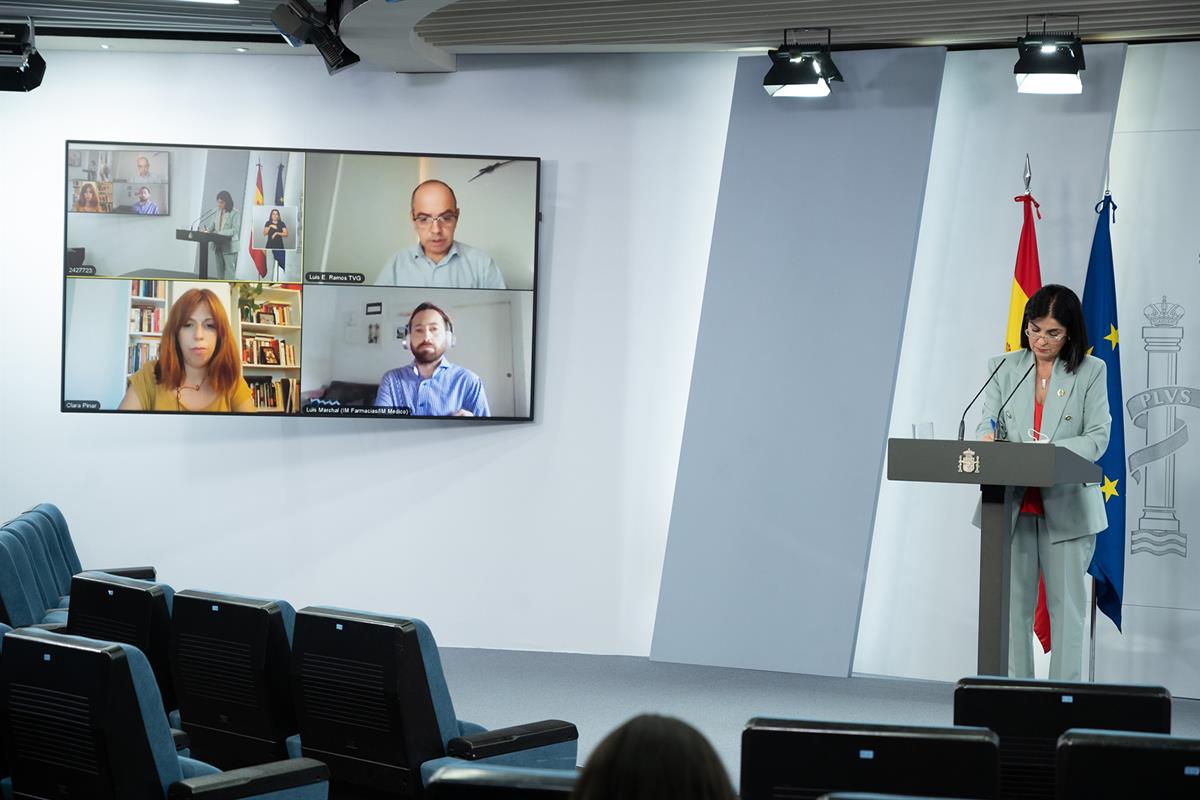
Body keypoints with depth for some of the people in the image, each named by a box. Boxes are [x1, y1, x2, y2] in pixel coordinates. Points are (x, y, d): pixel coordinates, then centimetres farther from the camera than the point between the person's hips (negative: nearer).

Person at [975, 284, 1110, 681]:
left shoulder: (1091, 371, 0)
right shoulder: (1004, 367, 7)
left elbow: (1097, 437, -5)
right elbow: (988, 423, 4)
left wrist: (1052, 453, -22)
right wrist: (988, 437, -21)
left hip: (1066, 505, -2)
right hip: (1013, 504, 2)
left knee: (1066, 603, 2)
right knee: (1013, 603, 5)